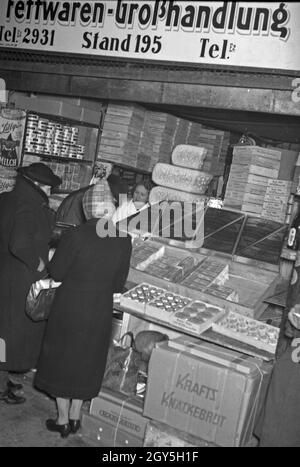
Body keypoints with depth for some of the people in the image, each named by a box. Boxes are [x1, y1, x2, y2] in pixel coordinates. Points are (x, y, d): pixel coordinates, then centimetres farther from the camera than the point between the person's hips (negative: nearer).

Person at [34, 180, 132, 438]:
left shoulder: (76, 236, -19)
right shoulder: (124, 240, -10)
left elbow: (56, 272, -9)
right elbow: (119, 283, -1)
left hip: (70, 308, -3)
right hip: (101, 312, 3)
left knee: (62, 360, 15)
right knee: (87, 363, 20)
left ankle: (63, 420, 25)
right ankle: (75, 416, 32)